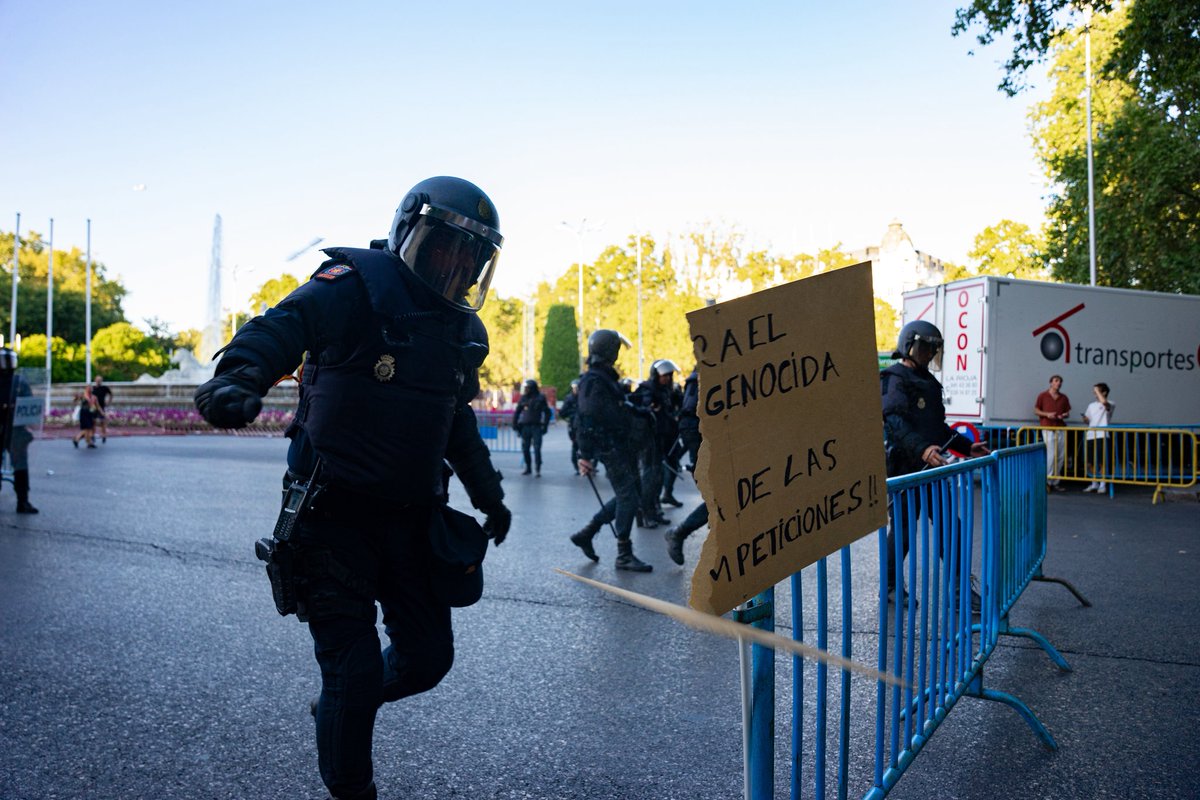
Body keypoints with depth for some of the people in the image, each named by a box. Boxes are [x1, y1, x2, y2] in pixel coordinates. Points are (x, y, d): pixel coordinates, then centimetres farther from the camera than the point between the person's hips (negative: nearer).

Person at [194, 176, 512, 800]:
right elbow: (280, 328, -28)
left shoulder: (461, 329, 11)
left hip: (412, 516, 7)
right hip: (336, 514, -6)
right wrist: (240, 377, -48)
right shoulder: (354, 286, -11)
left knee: (428, 655, 10)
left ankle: (344, 705, 41)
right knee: (355, 667, -1)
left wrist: (487, 493, 24)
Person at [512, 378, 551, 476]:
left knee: (537, 449, -8)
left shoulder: (540, 398, 1)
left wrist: (545, 425, -2)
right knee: (525, 449, 5)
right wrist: (515, 424, 6)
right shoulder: (523, 398, 8)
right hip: (525, 427, 3)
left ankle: (538, 469, -3)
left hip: (536, 427, -3)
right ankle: (527, 467, 17)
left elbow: (547, 412, 5)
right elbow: (517, 412, 13)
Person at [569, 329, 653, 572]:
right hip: (609, 447, -10)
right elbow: (587, 419, -21)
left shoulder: (606, 377, 17)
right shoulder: (593, 380, -15)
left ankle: (585, 534, 21)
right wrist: (585, 455, -24)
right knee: (627, 498, -6)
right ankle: (624, 555, 3)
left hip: (620, 445, 10)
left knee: (626, 496, 14)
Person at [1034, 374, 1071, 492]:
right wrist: (1047, 414, -11)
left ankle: (1055, 482, 9)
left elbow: (1067, 412, 20)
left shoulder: (1063, 398, 15)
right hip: (1048, 428, -4)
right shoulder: (1043, 396, 5)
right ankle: (1047, 481, -4)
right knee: (1051, 454, -12)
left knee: (1060, 456, 2)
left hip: (1061, 429, 4)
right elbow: (1036, 410, 6)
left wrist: (1064, 415, -3)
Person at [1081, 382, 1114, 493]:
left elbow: (1104, 402, -27)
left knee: (1102, 462, -3)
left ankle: (1103, 485, 5)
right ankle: (1094, 484, 20)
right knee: (1092, 462, 10)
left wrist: (1097, 391, -14)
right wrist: (1085, 418, 1)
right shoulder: (1091, 405, 18)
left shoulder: (1109, 405, -2)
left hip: (1102, 436, -6)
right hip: (1090, 436, 6)